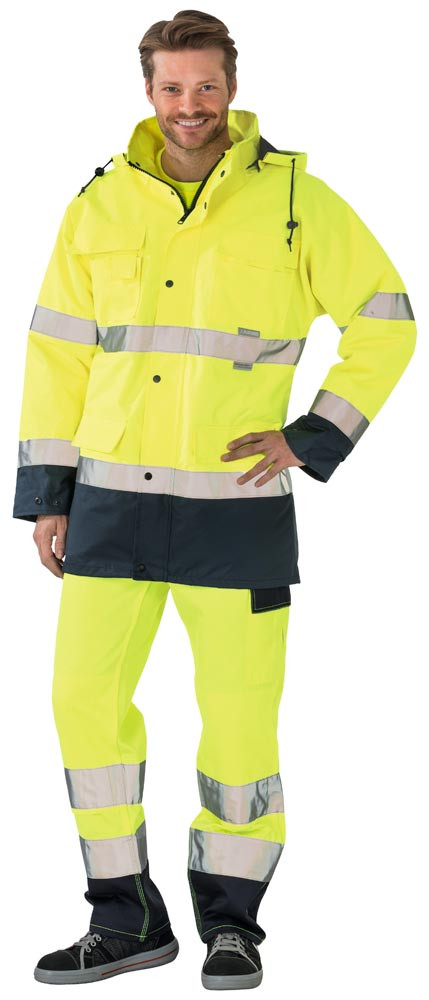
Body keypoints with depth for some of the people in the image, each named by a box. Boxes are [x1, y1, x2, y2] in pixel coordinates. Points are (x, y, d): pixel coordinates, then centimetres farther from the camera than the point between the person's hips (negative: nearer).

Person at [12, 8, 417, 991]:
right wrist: (46, 494, 7)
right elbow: (58, 350, 10)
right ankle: (127, 918, 14)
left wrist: (315, 437, -4)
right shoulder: (101, 204, 6)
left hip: (235, 504, -3)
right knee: (86, 695, 0)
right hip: (113, 502, 3)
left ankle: (230, 919, 20)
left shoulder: (293, 198, -2)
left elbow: (385, 319, 4)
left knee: (239, 711, 2)